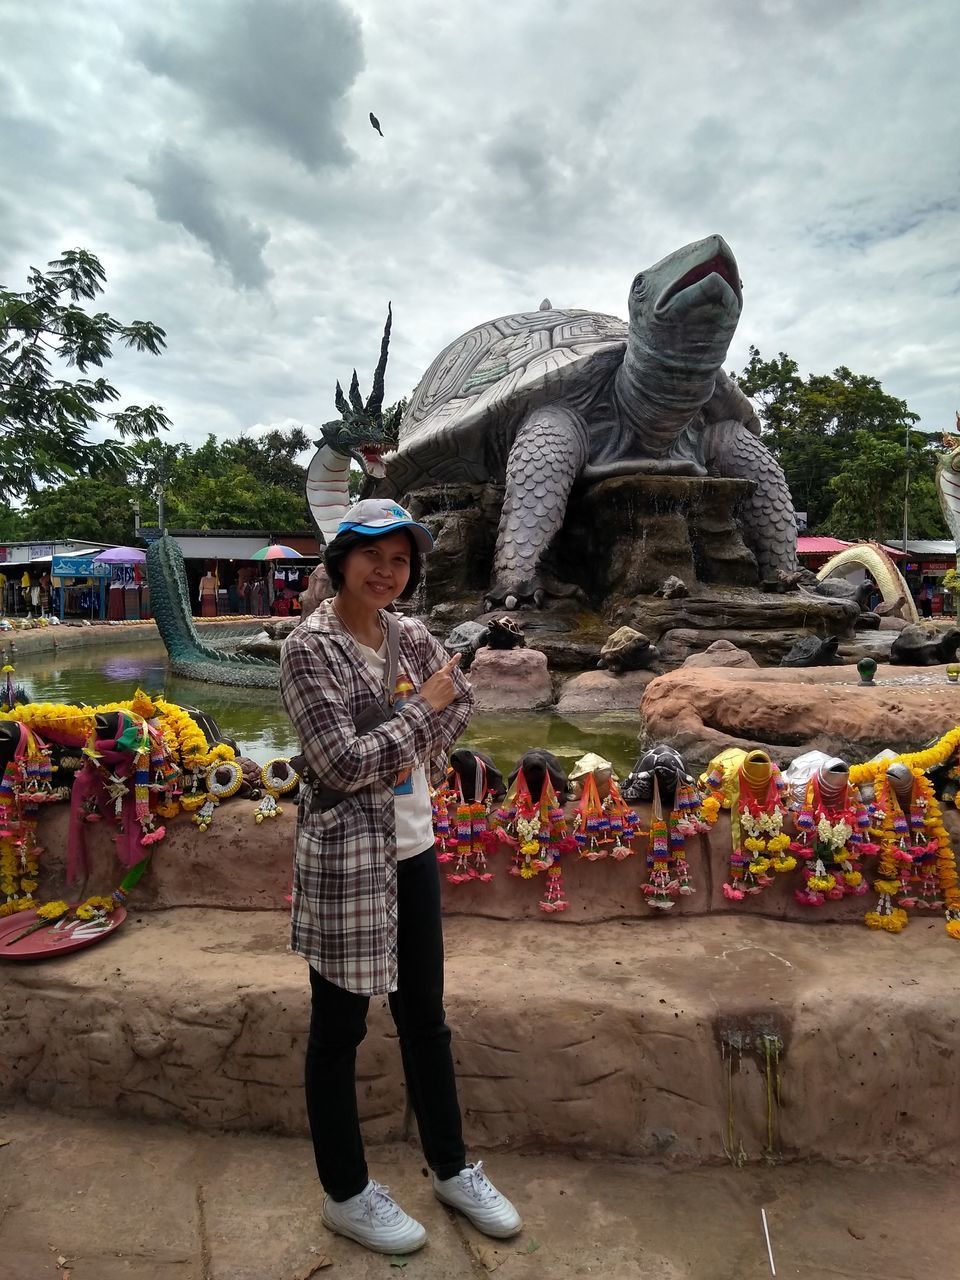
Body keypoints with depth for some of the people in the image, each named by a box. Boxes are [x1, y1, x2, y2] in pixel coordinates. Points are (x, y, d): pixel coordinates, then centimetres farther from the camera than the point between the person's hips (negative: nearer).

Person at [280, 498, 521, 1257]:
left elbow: (463, 703, 14)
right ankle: (346, 1193, 35)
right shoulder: (309, 648, -15)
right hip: (345, 858, -6)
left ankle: (452, 1167, 40)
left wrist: (421, 751, -4)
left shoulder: (411, 637, 3)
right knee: (340, 1029, 12)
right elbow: (340, 765, -20)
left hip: (413, 848, 6)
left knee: (426, 1015, 19)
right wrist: (421, 709, -12)